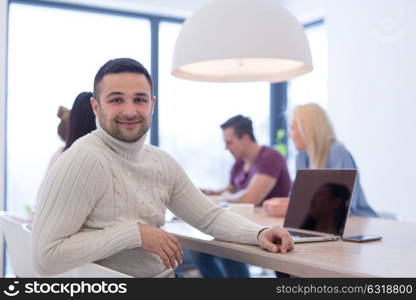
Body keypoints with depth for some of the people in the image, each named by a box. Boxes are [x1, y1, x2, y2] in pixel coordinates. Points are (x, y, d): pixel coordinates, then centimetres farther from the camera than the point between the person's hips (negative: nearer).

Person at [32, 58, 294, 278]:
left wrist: (259, 233, -7)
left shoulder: (162, 162, 4)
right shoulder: (83, 161, -18)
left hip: (167, 274, 7)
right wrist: (135, 233, -22)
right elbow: (46, 257, -22)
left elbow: (210, 216, 10)